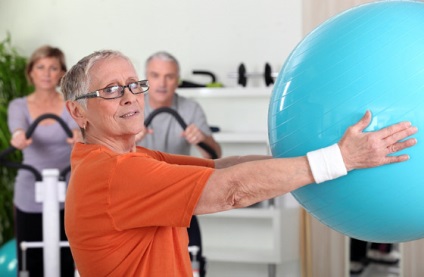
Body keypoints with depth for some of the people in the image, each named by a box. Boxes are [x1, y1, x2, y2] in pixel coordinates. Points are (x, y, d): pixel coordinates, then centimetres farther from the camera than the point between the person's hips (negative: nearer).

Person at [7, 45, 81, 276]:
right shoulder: (19, 106, 2)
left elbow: (79, 125, -22)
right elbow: (17, 127, -20)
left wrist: (78, 135, -47)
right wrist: (19, 137, -45)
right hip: (29, 198, 1)